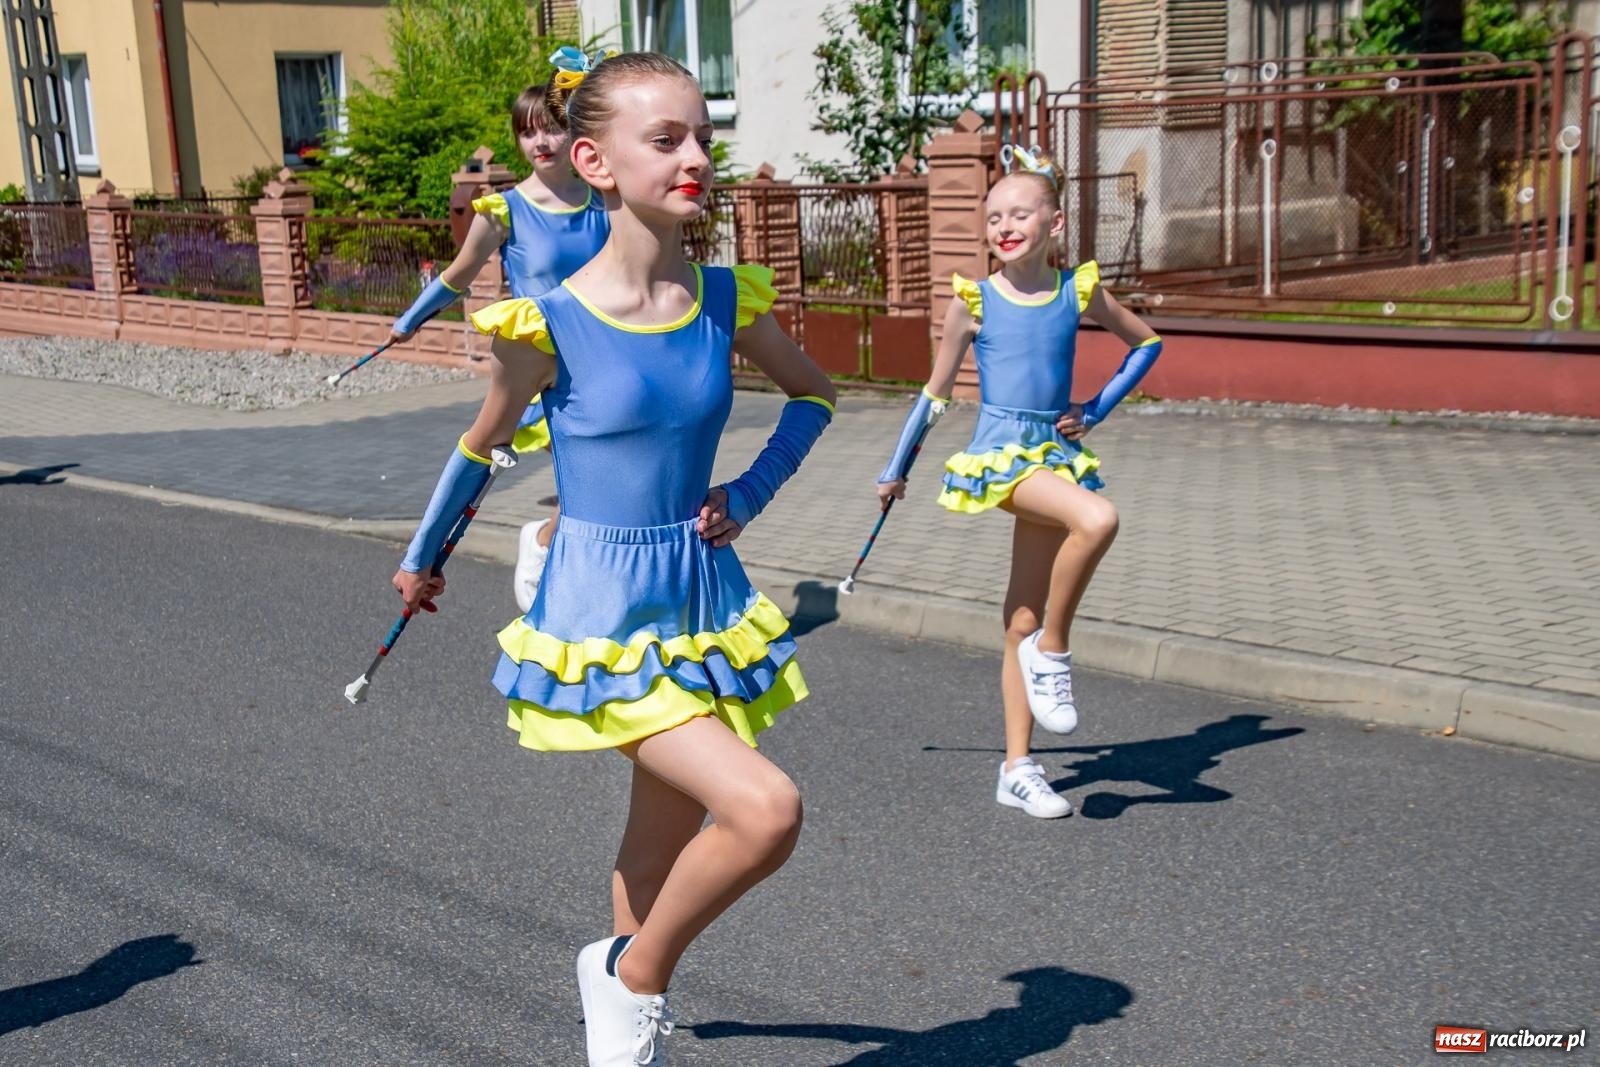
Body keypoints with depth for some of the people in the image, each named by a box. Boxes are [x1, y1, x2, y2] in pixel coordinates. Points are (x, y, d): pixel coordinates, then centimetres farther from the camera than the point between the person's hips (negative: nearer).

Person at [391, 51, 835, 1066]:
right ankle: (633, 974, 7)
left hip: (703, 596, 5)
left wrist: (750, 494, 2)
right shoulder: (550, 323, -15)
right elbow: (479, 447, 2)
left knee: (664, 842, 19)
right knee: (766, 808, -20)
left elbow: (814, 393, 15)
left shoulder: (727, 299, -4)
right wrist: (419, 561, 16)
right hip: (604, 615, -5)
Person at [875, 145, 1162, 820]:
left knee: (1024, 621, 8)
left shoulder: (1079, 291, 3)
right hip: (998, 452, -3)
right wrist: (896, 468, 12)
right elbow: (936, 391, 7)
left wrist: (1097, 409, 8)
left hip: (1057, 452, 4)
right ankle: (1053, 653, -13)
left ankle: (1017, 769, 15)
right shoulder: (974, 301, -2)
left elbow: (1146, 342, 19)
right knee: (1097, 517, -33)